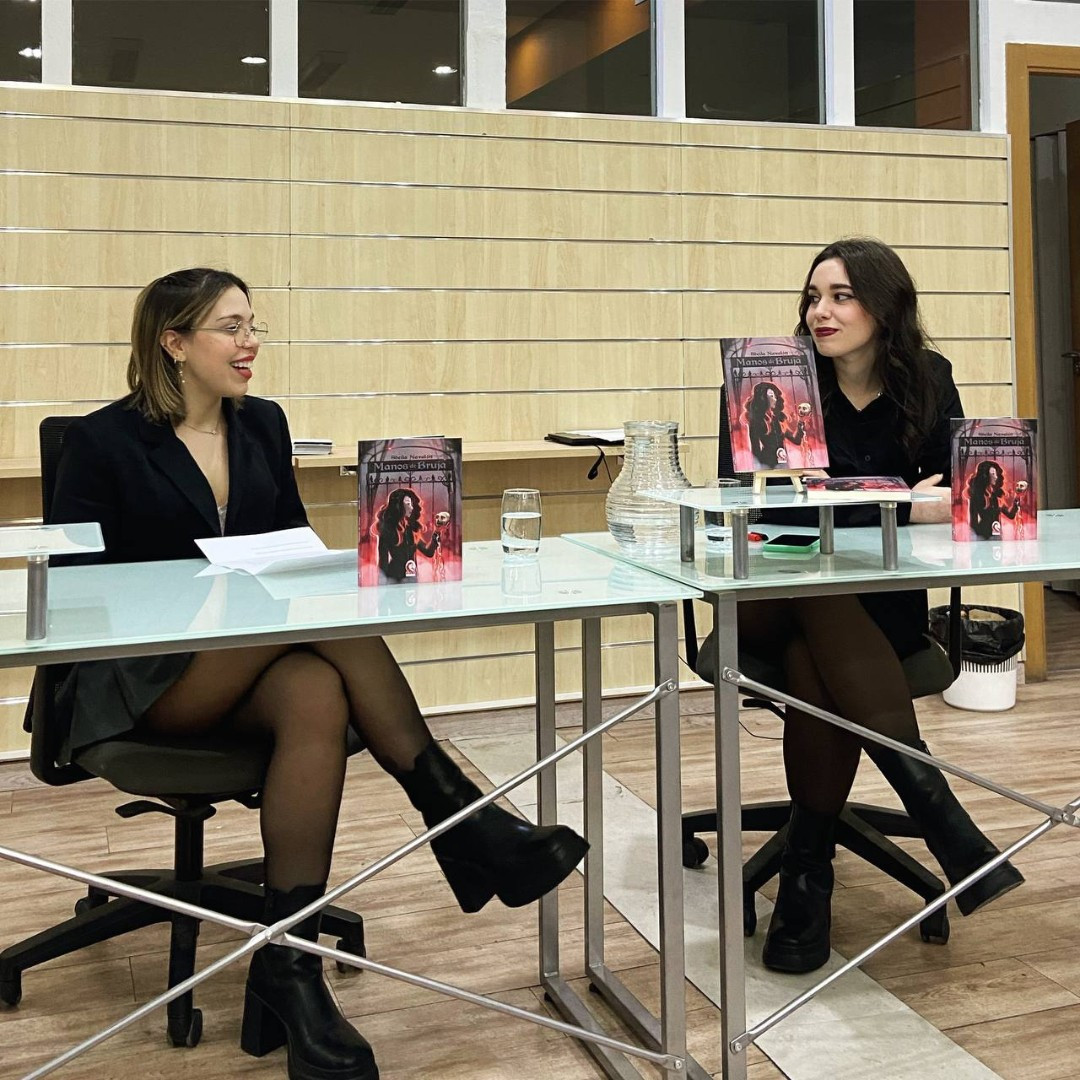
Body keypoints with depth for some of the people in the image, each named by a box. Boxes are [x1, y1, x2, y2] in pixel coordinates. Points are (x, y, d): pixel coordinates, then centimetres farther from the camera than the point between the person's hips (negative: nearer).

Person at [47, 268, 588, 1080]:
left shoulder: (263, 424, 13)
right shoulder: (104, 441, -3)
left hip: (254, 661, 5)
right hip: (140, 677, -4)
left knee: (318, 695, -34)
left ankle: (288, 971, -33)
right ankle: (458, 818, -28)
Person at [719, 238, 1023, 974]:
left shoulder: (927, 380, 2)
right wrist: (898, 504, -26)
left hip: (880, 608, 1)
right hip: (777, 601, -1)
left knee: (818, 660, -33)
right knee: (822, 605, -37)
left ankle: (807, 871, -22)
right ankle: (940, 813, -39)